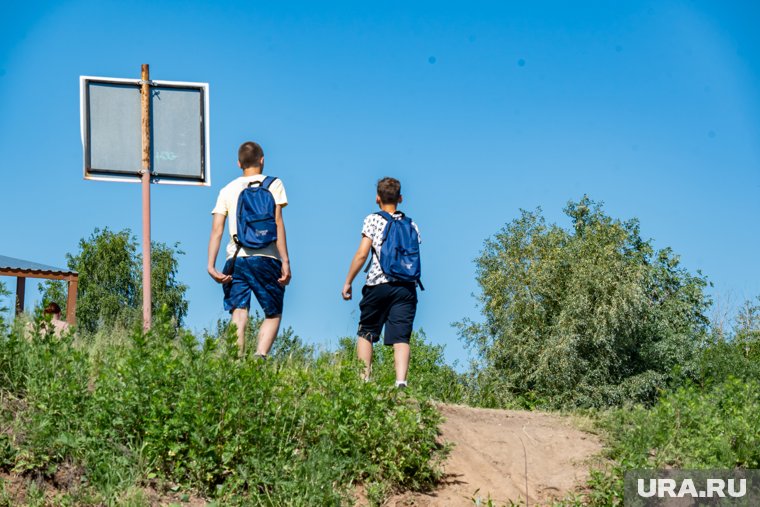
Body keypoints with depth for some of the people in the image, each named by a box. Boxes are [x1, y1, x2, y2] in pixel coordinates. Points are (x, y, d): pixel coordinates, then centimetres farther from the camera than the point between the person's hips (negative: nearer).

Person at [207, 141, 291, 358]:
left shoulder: (227, 190, 15)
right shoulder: (273, 184, 7)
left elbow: (216, 230, 5)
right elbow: (277, 223, -4)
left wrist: (211, 266, 1)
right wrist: (285, 261, -6)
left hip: (236, 259, 2)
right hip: (266, 259, -2)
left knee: (238, 316, 1)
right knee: (273, 315, 7)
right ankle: (260, 358, -14)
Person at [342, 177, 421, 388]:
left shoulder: (373, 220, 2)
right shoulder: (411, 225, 14)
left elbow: (362, 254, -5)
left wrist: (347, 282, 1)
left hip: (378, 285, -2)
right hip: (406, 287, 2)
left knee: (365, 333, 12)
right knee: (401, 338, -4)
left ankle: (364, 378, 3)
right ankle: (401, 381, -22)